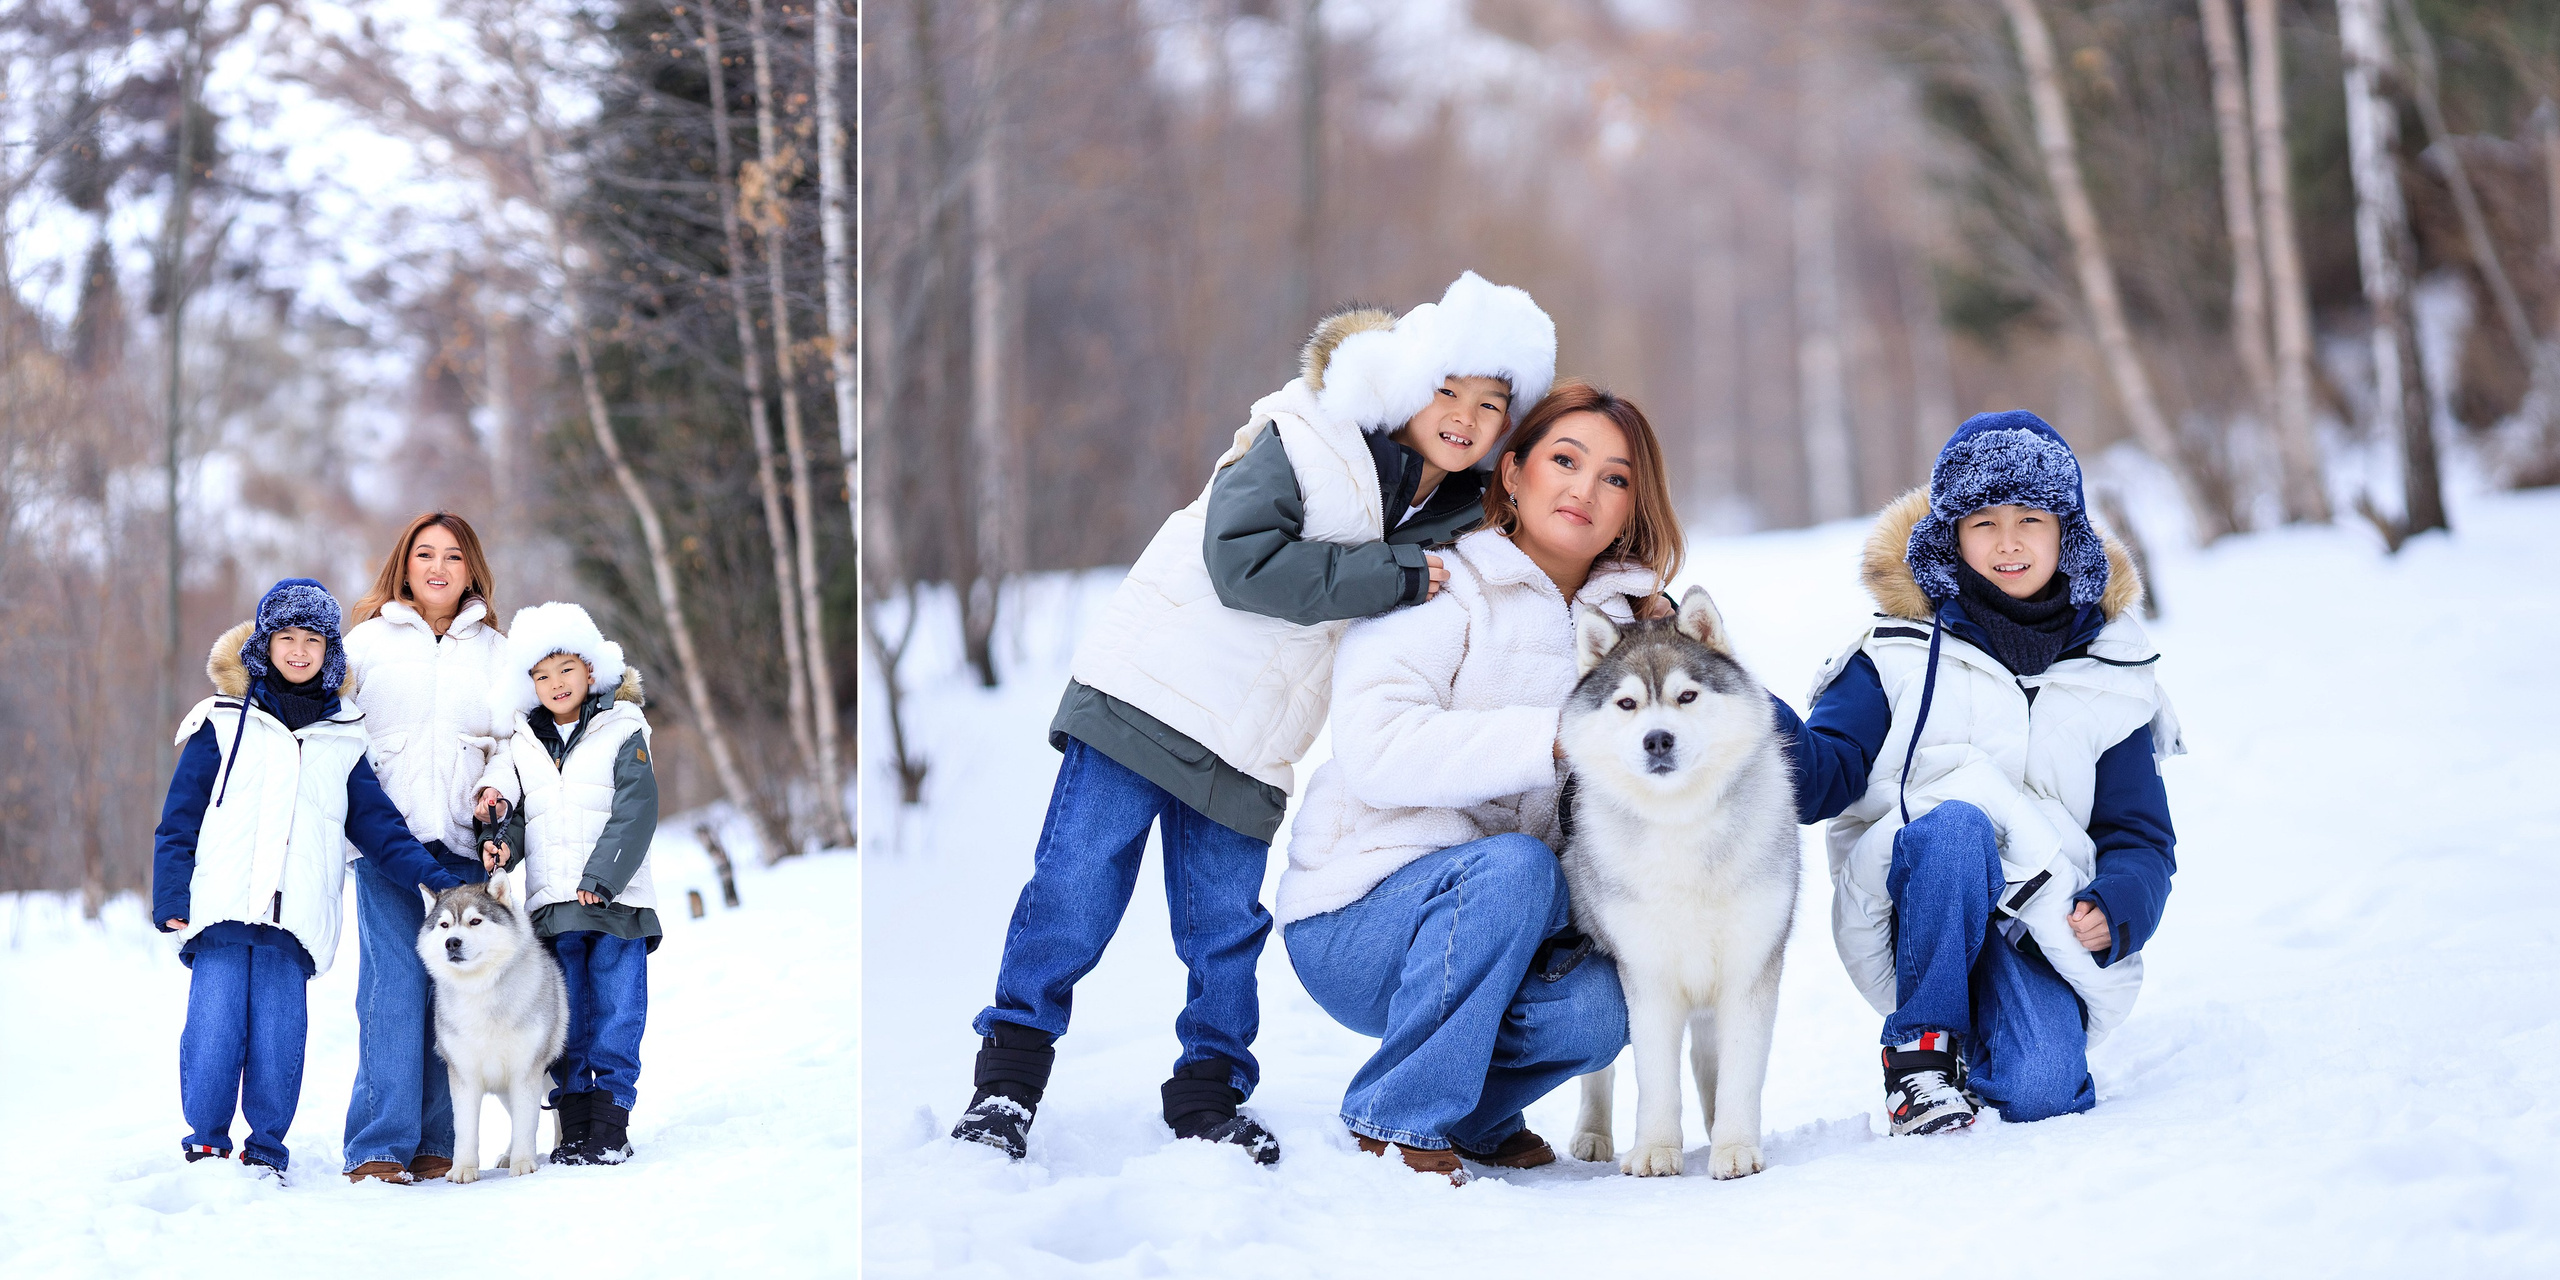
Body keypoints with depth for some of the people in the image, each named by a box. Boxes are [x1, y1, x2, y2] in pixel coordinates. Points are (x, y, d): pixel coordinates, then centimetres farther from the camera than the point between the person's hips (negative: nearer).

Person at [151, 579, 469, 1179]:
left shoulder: (343, 738, 15)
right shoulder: (225, 722, 10)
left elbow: (378, 824, 15)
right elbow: (179, 818, 9)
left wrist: (436, 877, 3)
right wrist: (171, 898, -1)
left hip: (294, 920, 1)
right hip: (221, 907, -1)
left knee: (279, 1041, -3)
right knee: (213, 1033, -6)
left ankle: (267, 1147, 11)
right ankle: (205, 1142, 9)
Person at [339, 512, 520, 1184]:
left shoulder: (495, 650, 15)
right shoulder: (366, 641, 10)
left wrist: (496, 787, -3)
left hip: (465, 842, 2)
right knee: (394, 988, -11)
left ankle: (434, 1143, 6)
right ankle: (379, 1146, -10)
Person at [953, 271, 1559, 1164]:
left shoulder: (1451, 515, 7)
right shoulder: (1301, 447, -13)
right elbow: (1242, 561, -25)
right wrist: (1394, 578, -22)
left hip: (1250, 753, 5)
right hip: (1153, 690, -5)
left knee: (1227, 923, 4)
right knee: (1078, 883, -4)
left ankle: (1209, 1090, 17)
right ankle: (1011, 1069, 6)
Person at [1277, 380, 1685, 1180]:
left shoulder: (1622, 625, 12)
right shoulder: (1441, 589, -9)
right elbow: (1377, 752, -24)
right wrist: (1547, 737, -28)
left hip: (1499, 927, 6)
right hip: (1353, 924, -6)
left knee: (1597, 1011, -26)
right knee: (1510, 865, -35)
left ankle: (1474, 1112, 8)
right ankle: (1400, 1117, -19)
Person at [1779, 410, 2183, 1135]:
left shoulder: (2111, 679, 14)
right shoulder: (1903, 650, 7)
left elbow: (2141, 836, 13)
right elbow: (1826, 775, -4)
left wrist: (2115, 910, -11)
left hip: (2045, 920, 1)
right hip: (1911, 909, 0)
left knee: (2037, 1091, -29)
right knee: (1955, 821, -35)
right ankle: (1924, 1046, -18)